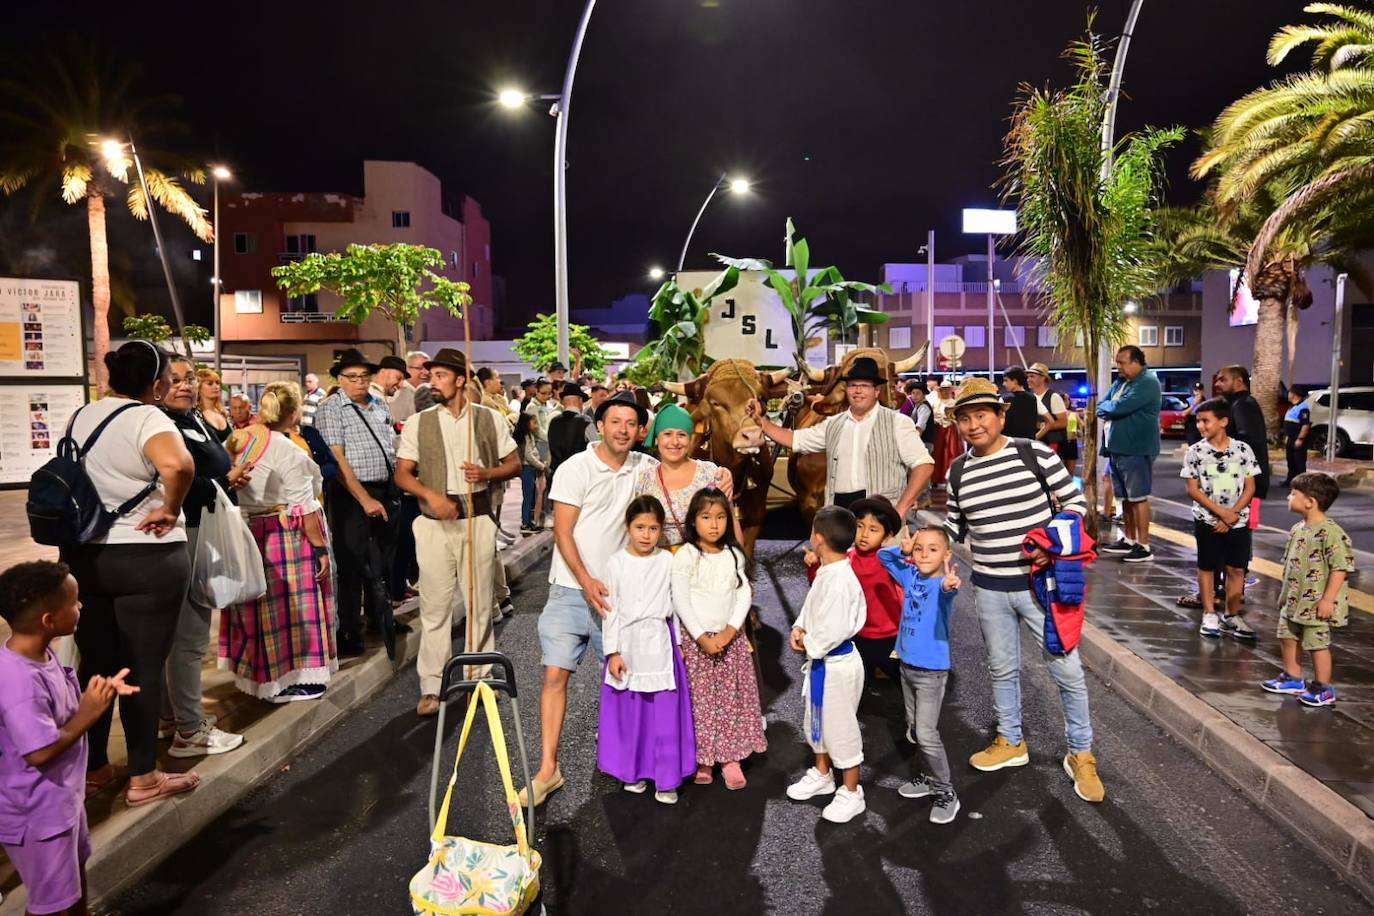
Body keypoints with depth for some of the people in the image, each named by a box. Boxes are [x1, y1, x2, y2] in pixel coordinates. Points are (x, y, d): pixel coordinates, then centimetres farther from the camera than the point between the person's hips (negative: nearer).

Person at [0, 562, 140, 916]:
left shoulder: (41, 654, -4)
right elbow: (40, 752, -32)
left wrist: (98, 695, -4)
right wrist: (89, 714, -25)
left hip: (63, 796, 10)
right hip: (38, 813, -10)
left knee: (75, 868, 31)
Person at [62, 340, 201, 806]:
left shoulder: (83, 415, 9)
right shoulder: (147, 417, -17)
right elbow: (179, 465, -37)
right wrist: (170, 510, -22)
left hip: (83, 553, 7)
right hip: (145, 558, -7)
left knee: (96, 662, 16)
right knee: (143, 668, 2)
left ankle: (94, 767, 29)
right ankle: (144, 779, 12)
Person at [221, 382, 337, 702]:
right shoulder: (291, 453, -16)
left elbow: (240, 493, 12)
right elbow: (303, 508, -17)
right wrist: (320, 548, -12)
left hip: (252, 533, 8)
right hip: (289, 536, -8)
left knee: (264, 605, 16)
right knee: (290, 606, 2)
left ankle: (260, 673, 28)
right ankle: (288, 681, 9)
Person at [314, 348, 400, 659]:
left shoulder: (379, 405, 12)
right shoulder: (331, 409, -7)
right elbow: (337, 459, -13)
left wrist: (393, 492, 10)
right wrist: (365, 499, -17)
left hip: (386, 492, 6)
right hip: (352, 495, -6)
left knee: (382, 561, 17)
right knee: (352, 564, 1)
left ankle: (380, 619, 35)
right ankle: (348, 634, 12)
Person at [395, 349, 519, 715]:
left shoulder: (490, 419, 3)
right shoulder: (419, 423, 2)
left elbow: (514, 464, 8)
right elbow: (402, 474, 1)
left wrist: (487, 473, -13)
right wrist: (431, 495, -17)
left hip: (478, 517, 0)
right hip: (435, 521, 0)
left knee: (479, 602, 9)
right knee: (435, 605, 2)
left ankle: (481, 676, 23)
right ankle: (431, 686, 11)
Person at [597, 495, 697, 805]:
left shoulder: (667, 561, -1)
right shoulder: (616, 563, -2)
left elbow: (675, 604, 5)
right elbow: (610, 609, -1)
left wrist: (678, 643, 4)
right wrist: (612, 652, -4)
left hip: (660, 644, 0)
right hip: (627, 643, 0)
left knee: (664, 712, 3)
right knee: (629, 711, 10)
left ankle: (666, 779, 15)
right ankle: (633, 771, 28)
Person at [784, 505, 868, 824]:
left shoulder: (840, 581, -29)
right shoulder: (825, 573, 3)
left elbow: (835, 630, -31)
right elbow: (812, 610, 13)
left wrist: (809, 644, -17)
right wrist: (799, 628, -5)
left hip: (836, 665, -10)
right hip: (821, 662, 10)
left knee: (840, 727, 6)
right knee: (817, 721, 25)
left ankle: (851, 793, 23)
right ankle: (822, 775, 45)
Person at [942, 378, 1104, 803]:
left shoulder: (1035, 454, -10)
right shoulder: (957, 472, 2)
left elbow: (1076, 501, -4)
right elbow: (953, 527, 13)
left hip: (1040, 583, -3)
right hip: (989, 588, 4)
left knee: (1067, 671, 5)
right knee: (1002, 669, 18)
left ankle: (1080, 754, 25)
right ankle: (1011, 742, 38)